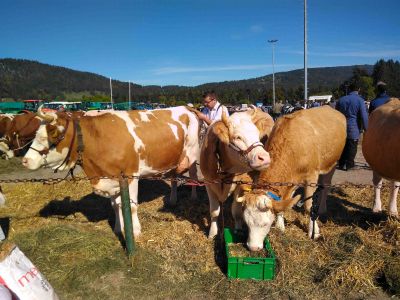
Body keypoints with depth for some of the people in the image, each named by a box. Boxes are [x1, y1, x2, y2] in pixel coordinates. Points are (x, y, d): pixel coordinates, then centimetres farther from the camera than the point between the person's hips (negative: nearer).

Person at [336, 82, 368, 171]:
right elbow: (364, 116, -12)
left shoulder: (341, 100, 8)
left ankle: (341, 164, 18)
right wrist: (366, 129, -5)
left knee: (343, 146, 13)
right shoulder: (360, 100, -7)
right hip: (354, 129, -4)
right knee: (352, 147, 5)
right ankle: (348, 165, 8)